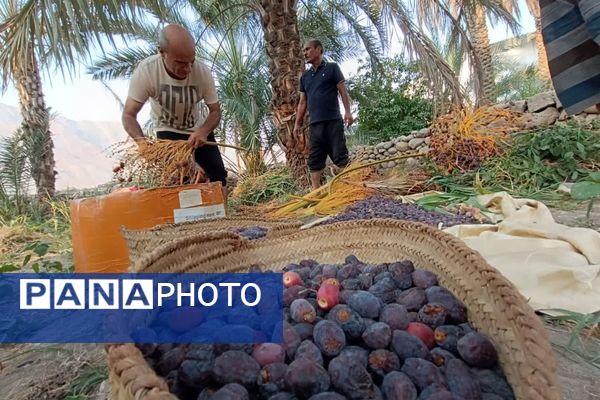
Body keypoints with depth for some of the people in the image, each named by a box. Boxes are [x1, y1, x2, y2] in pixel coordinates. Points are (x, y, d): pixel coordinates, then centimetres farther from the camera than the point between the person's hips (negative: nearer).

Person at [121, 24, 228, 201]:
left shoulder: (203, 72, -24)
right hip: (168, 132, -2)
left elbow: (215, 111, -15)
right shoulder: (146, 71, -28)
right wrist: (141, 140, -43)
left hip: (198, 129, 2)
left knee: (218, 175, -1)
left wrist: (203, 131, -36)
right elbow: (129, 115, -23)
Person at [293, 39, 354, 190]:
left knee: (340, 157, -4)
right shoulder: (304, 76, 20)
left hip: (333, 121, -5)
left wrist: (348, 111, -13)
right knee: (314, 161, 2)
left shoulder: (332, 68, 7)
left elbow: (343, 91, 1)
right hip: (314, 125, 5)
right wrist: (298, 123, 13)